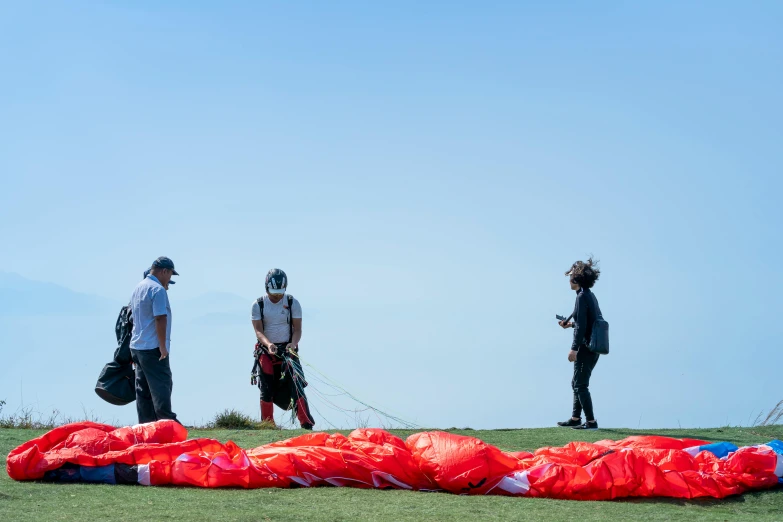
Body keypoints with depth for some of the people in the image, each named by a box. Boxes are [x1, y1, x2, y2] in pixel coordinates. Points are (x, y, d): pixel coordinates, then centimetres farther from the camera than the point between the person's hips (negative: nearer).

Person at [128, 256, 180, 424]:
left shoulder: (138, 288, 14)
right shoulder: (158, 290, -14)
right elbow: (160, 319, -19)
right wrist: (163, 347, -17)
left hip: (136, 346, 9)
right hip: (153, 348, -9)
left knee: (143, 389, 9)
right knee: (161, 385, -7)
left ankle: (145, 424, 10)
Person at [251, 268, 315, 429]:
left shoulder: (293, 303, 0)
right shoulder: (258, 305, 0)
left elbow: (297, 329, -1)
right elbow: (258, 330, -7)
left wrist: (293, 344, -22)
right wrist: (268, 344, -27)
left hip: (287, 350, -1)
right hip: (266, 350, 1)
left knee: (296, 386, -12)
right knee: (267, 390, -2)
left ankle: (307, 425, -14)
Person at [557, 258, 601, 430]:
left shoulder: (582, 296, -15)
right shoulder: (590, 295, 14)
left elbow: (582, 325, -21)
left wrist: (574, 348, -21)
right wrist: (571, 324, 24)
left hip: (585, 347, -10)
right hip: (593, 347, 10)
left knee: (580, 385, -5)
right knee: (577, 383, 18)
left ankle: (591, 421, -5)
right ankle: (575, 418, 25)